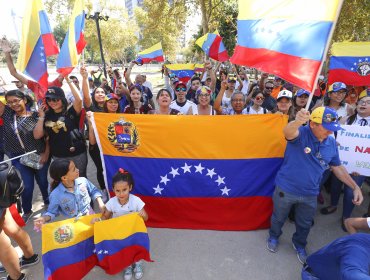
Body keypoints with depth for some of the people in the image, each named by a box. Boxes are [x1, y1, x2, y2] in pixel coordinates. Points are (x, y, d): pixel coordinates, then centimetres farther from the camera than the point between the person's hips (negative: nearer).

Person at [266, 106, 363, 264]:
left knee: (305, 225, 25)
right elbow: (288, 132, -47)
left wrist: (355, 187, 3)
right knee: (278, 218, 22)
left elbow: (337, 167, 8)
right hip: (286, 189, -4)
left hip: (310, 194, 4)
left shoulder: (331, 143, -5)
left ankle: (299, 245, 54)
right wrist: (297, 122, -70)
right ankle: (273, 237, 53)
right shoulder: (301, 133, -22)